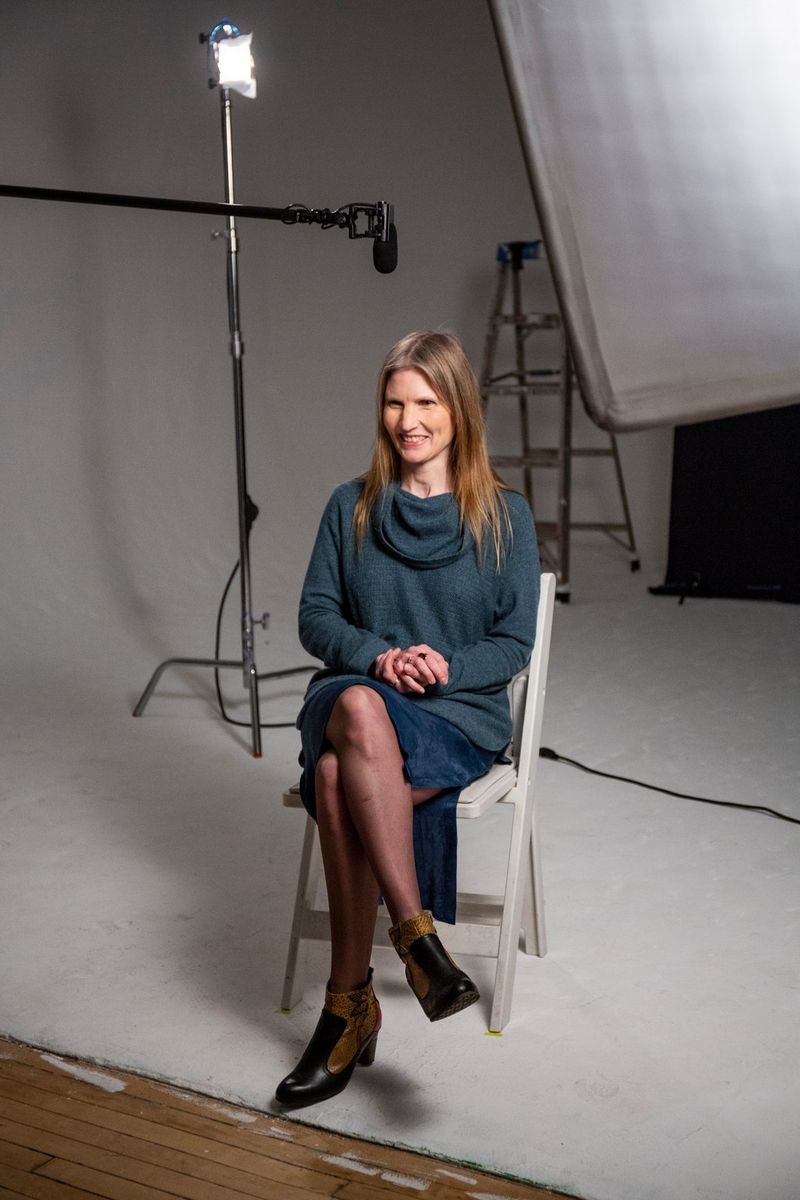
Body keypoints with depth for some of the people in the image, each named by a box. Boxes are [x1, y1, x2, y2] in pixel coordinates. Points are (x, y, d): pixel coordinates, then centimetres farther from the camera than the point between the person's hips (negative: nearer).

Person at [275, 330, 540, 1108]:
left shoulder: (504, 517, 2)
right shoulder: (350, 507, 9)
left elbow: (515, 643, 2)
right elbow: (315, 616, 7)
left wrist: (446, 664, -17)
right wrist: (374, 657, -12)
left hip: (458, 714, -2)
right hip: (355, 699, 2)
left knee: (340, 780, -33)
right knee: (358, 710, -36)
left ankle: (350, 1004, -22)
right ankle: (417, 935, -32)